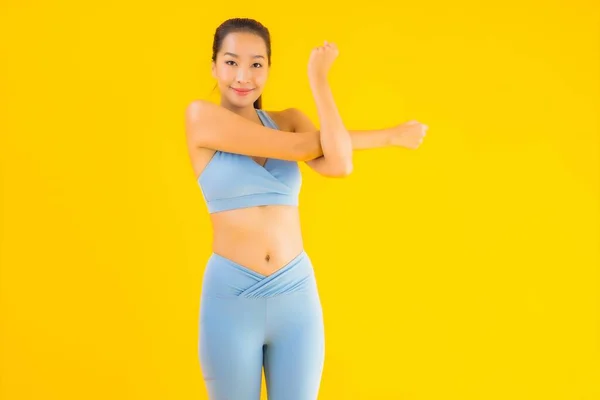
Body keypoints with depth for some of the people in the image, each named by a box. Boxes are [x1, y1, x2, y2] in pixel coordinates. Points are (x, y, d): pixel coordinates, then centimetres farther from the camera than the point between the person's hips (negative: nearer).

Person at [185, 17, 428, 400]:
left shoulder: (289, 120, 7)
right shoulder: (201, 115, -6)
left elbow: (338, 164, -15)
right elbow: (299, 148, -11)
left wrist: (319, 78, -8)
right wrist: (388, 136, 0)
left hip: (296, 295, 3)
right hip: (231, 298, -3)